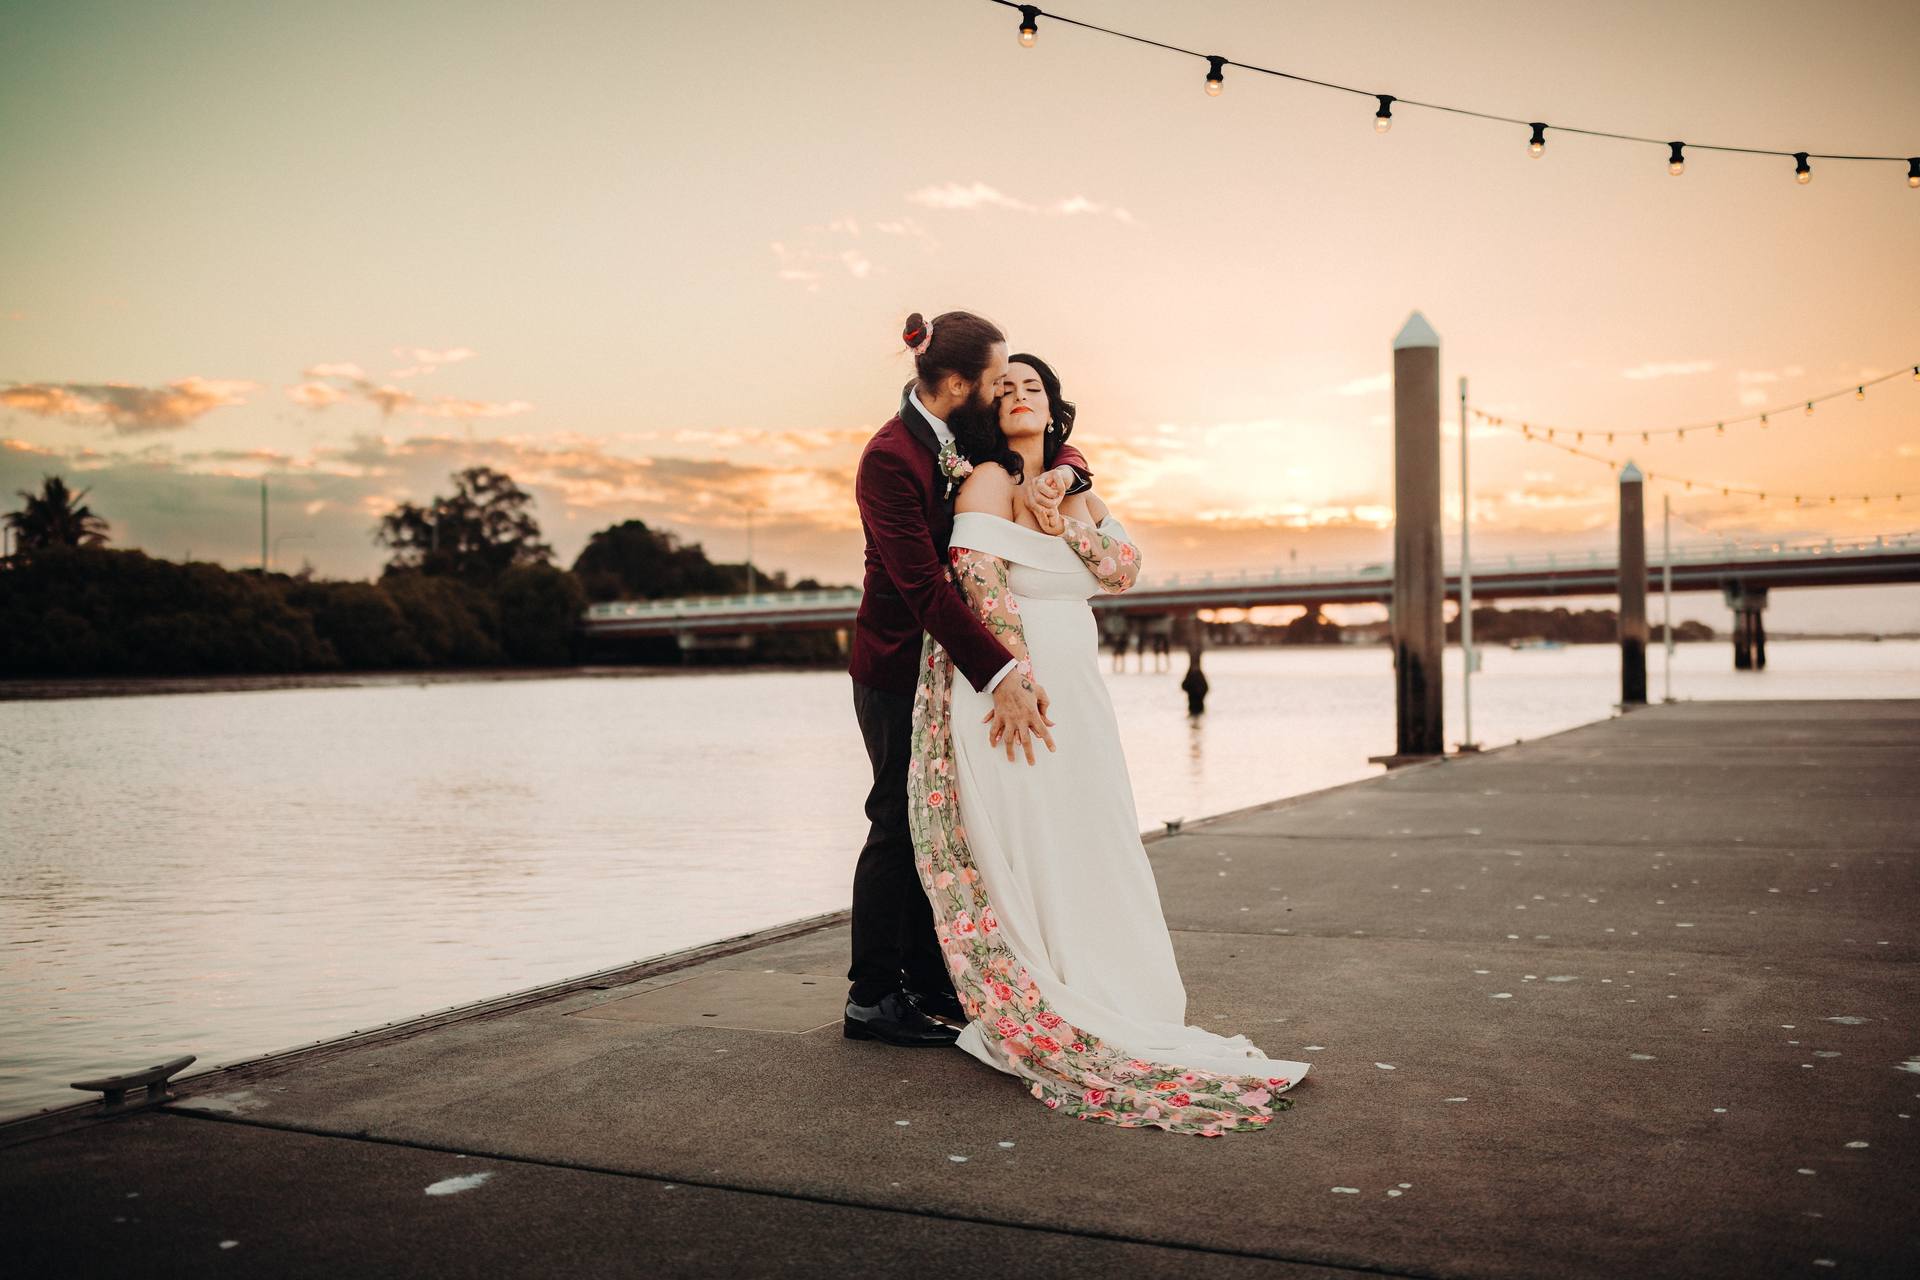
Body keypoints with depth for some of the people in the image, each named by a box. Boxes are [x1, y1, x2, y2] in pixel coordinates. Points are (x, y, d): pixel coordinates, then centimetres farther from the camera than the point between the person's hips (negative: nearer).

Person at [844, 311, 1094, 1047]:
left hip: (953, 660, 8)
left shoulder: (965, 438, 4)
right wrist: (1001, 676, -32)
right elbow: (923, 586, -27)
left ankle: (929, 987, 22)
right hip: (898, 668, -8)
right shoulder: (889, 459, -21)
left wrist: (1057, 475, -10)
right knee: (901, 824, -3)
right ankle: (871, 999, 9)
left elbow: (1062, 450, 16)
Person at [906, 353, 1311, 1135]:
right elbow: (980, 581, -17)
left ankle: (1099, 1007, 21)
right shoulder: (988, 482, -6)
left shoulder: (1073, 488, 16)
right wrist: (1019, 680, -23)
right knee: (1023, 853, -3)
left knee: (1089, 855, 11)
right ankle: (1031, 1022, 6)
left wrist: (1064, 518, -9)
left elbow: (1123, 569, 4)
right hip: (1012, 687, -7)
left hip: (1074, 689, 7)